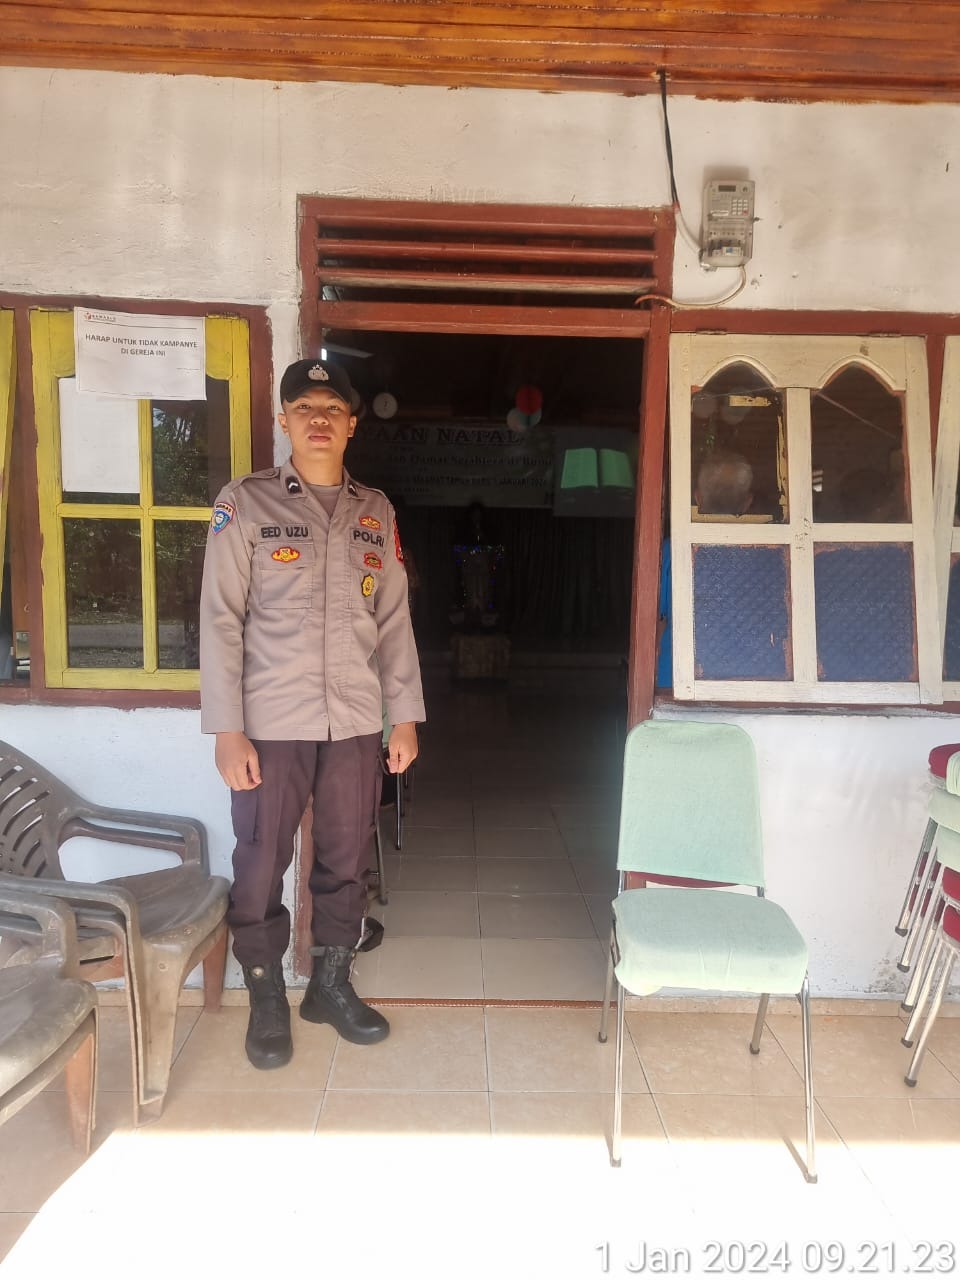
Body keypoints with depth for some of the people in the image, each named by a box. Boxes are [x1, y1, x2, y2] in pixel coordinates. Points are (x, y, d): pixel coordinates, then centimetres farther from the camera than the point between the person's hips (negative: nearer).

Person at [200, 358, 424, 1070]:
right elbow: (221, 618, -6)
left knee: (346, 861, 12)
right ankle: (267, 997, 27)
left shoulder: (377, 512, 9)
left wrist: (405, 715, 7)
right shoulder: (247, 502, -1)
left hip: (356, 723, 3)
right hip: (271, 723, -3)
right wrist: (227, 730, -11)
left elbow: (394, 619, 10)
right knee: (261, 865, 6)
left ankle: (331, 983, 32)